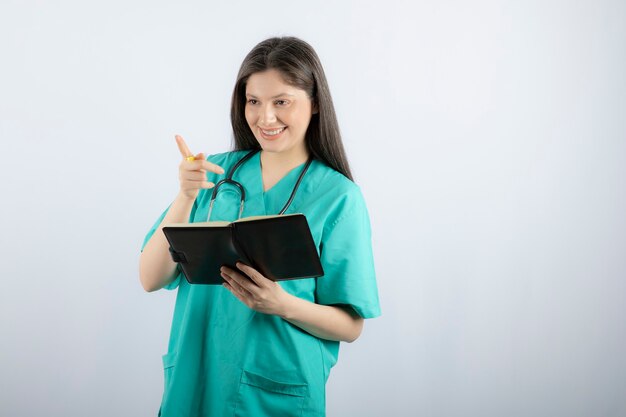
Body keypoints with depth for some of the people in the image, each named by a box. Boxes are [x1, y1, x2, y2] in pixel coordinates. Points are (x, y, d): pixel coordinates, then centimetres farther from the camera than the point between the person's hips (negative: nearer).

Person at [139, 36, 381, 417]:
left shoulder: (337, 197, -8)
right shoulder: (215, 173, 0)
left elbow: (350, 326, -8)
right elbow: (151, 279, -5)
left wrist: (283, 305, -25)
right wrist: (187, 197, -18)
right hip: (192, 382, 3)